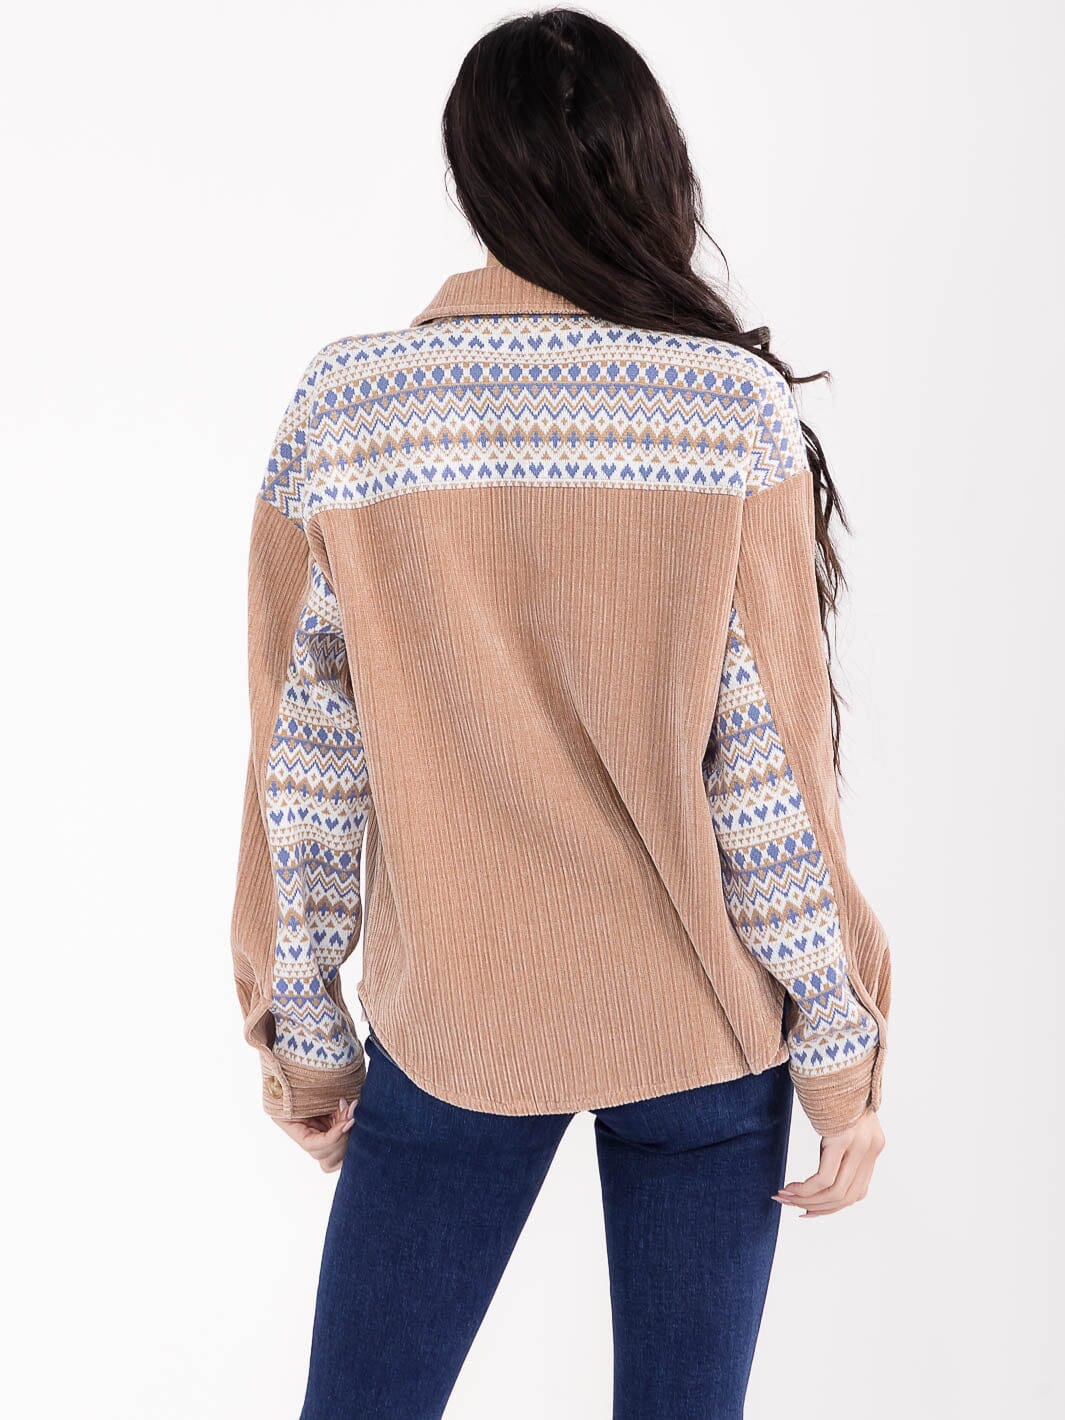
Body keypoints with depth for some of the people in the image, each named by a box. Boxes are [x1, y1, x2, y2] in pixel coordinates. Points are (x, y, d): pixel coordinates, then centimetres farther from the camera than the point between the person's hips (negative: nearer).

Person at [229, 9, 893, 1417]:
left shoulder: (339, 406, -7)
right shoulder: (736, 408, -11)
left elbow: (303, 767, -4)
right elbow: (772, 770, -10)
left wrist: (304, 1029, 8)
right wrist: (841, 1048, 0)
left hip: (450, 1020, 1)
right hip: (701, 1026, 0)